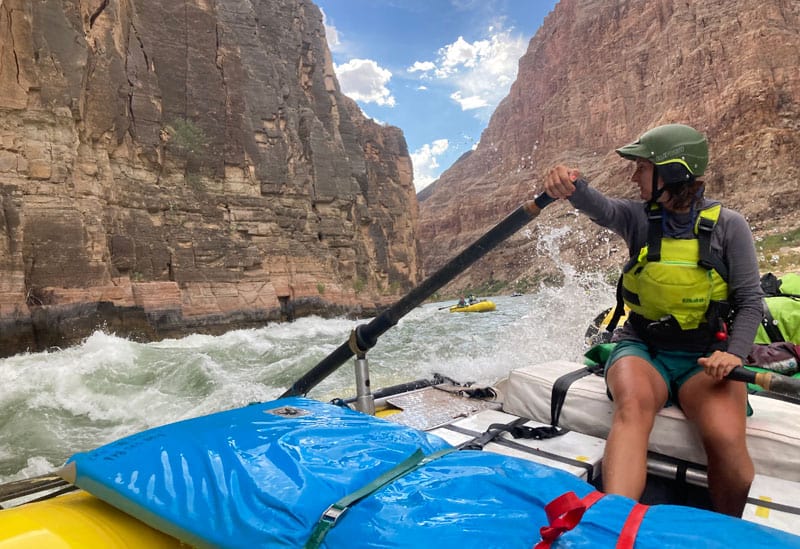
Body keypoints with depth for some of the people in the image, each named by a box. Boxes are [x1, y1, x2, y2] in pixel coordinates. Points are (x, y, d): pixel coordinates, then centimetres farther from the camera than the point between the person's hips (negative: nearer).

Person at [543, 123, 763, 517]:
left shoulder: (728, 225, 0)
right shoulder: (638, 218, 1)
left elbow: (750, 301, 2)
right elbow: (601, 208, -23)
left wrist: (735, 353, -16)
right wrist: (572, 188, -46)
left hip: (705, 358, 0)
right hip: (641, 348, 1)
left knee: (726, 439, -27)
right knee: (634, 404, -33)